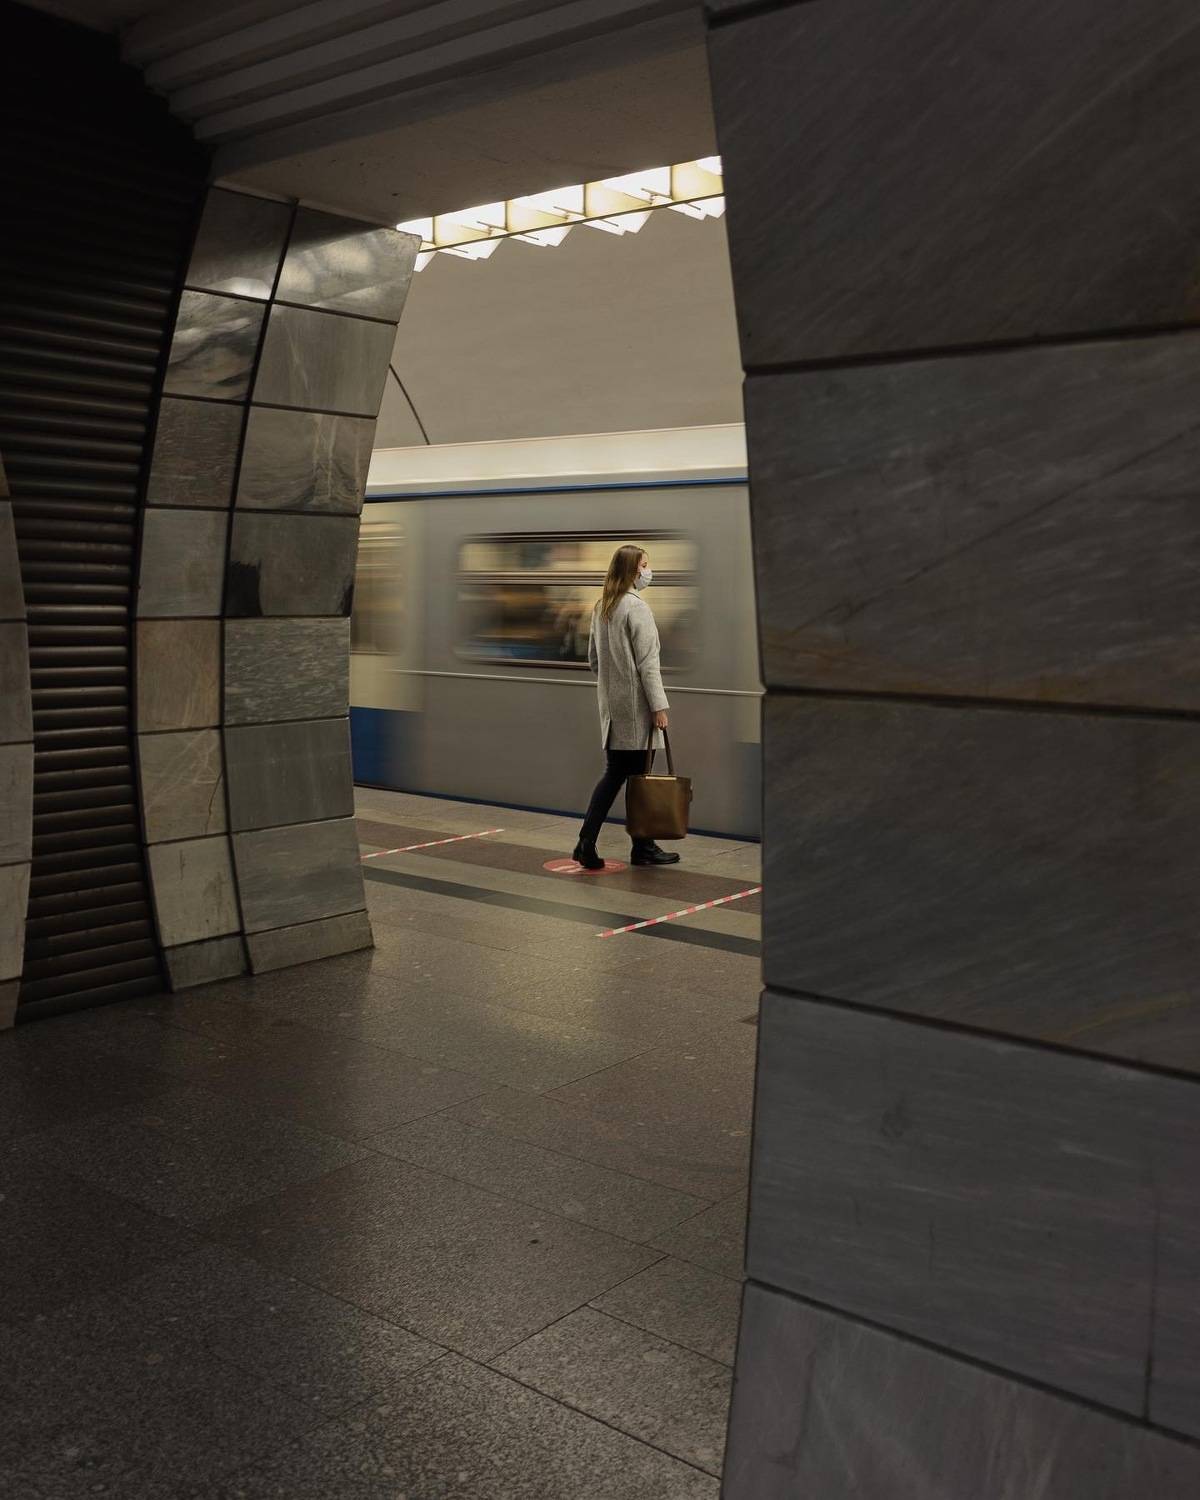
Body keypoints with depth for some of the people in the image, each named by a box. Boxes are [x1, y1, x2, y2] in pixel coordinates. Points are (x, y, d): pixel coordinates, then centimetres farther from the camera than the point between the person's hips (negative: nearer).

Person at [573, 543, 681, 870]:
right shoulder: (636, 607, -14)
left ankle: (587, 842, 2)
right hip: (635, 705, -8)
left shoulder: (601, 607, 12)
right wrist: (659, 706, -15)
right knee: (639, 776, 2)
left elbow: (593, 658, 17)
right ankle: (643, 848, 12)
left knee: (613, 773, 10)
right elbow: (647, 662, -17)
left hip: (611, 704, 8)